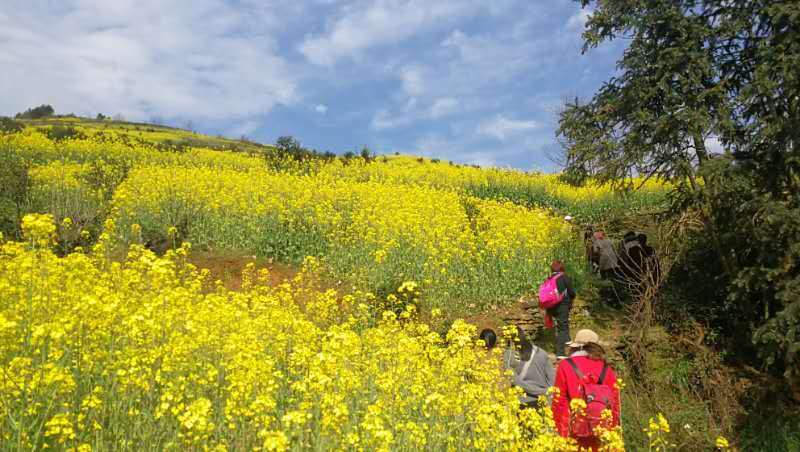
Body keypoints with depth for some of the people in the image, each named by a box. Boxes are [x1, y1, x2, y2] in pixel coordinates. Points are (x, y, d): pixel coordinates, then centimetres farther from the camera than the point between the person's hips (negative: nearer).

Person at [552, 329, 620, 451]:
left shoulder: (565, 366, -2)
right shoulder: (606, 369, 6)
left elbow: (559, 403, -5)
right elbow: (615, 405, 7)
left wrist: (562, 434, 0)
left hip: (577, 435, -3)